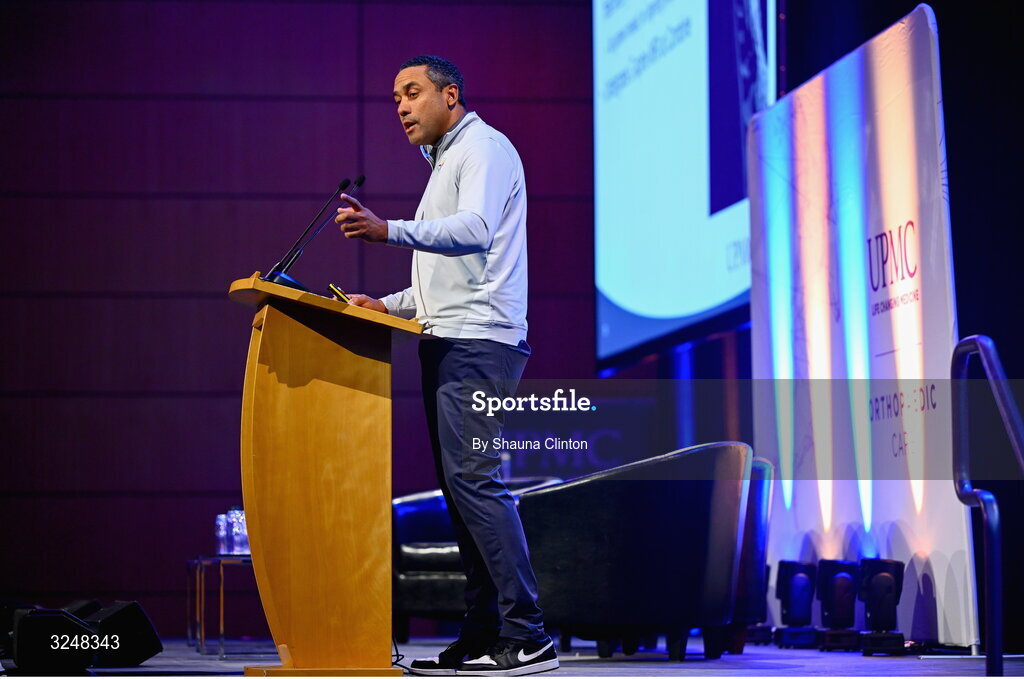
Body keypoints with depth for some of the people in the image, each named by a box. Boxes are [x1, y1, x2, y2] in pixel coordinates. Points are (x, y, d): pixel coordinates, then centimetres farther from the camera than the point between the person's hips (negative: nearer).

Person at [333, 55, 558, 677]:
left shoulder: (484, 147, -3)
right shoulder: (445, 163, 28)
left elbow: (475, 231, -22)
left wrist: (388, 230, -33)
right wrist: (387, 305, 21)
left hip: (479, 341, -10)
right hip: (450, 343, 10)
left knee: (473, 476, -18)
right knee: (460, 484, 5)